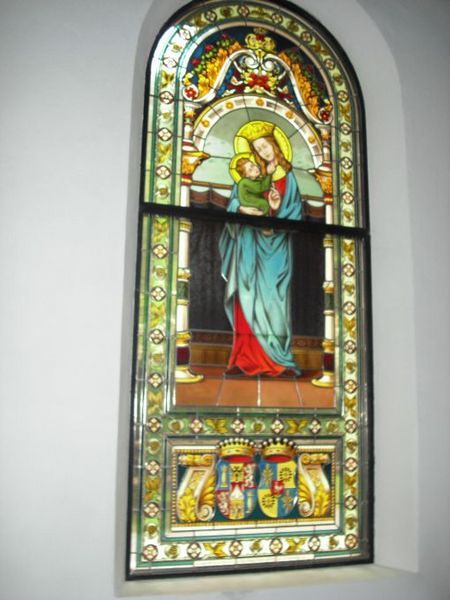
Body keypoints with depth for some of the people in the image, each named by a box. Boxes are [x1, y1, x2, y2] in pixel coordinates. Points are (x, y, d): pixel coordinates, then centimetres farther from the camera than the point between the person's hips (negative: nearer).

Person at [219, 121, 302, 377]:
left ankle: (279, 359, -6)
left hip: (277, 244, -1)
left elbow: (295, 211, 6)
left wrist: (278, 210, -13)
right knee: (249, 297, -6)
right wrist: (242, 209, -14)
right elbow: (233, 203, 7)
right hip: (250, 243, 1)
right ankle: (245, 358, -8)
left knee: (273, 297, -7)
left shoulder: (288, 176, 12)